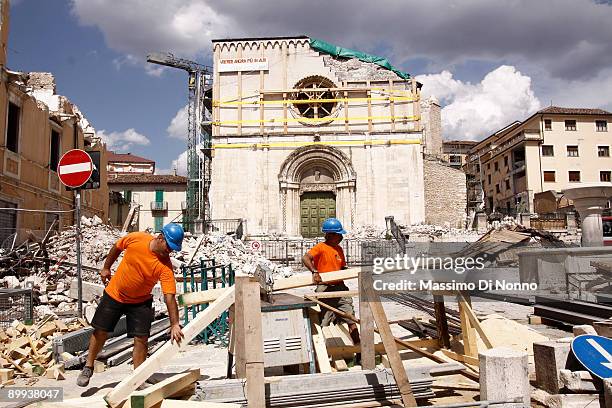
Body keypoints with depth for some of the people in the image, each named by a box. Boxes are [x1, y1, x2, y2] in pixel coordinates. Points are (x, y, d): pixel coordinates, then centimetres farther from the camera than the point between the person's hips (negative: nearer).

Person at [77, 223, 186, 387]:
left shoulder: (165, 266, -27)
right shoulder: (136, 238, -23)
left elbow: (169, 297, -31)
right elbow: (117, 247, 0)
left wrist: (175, 325, -38)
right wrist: (106, 268, 8)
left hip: (141, 302, -1)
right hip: (113, 295, 1)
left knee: (141, 338, -6)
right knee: (100, 332, 11)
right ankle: (88, 368, 33)